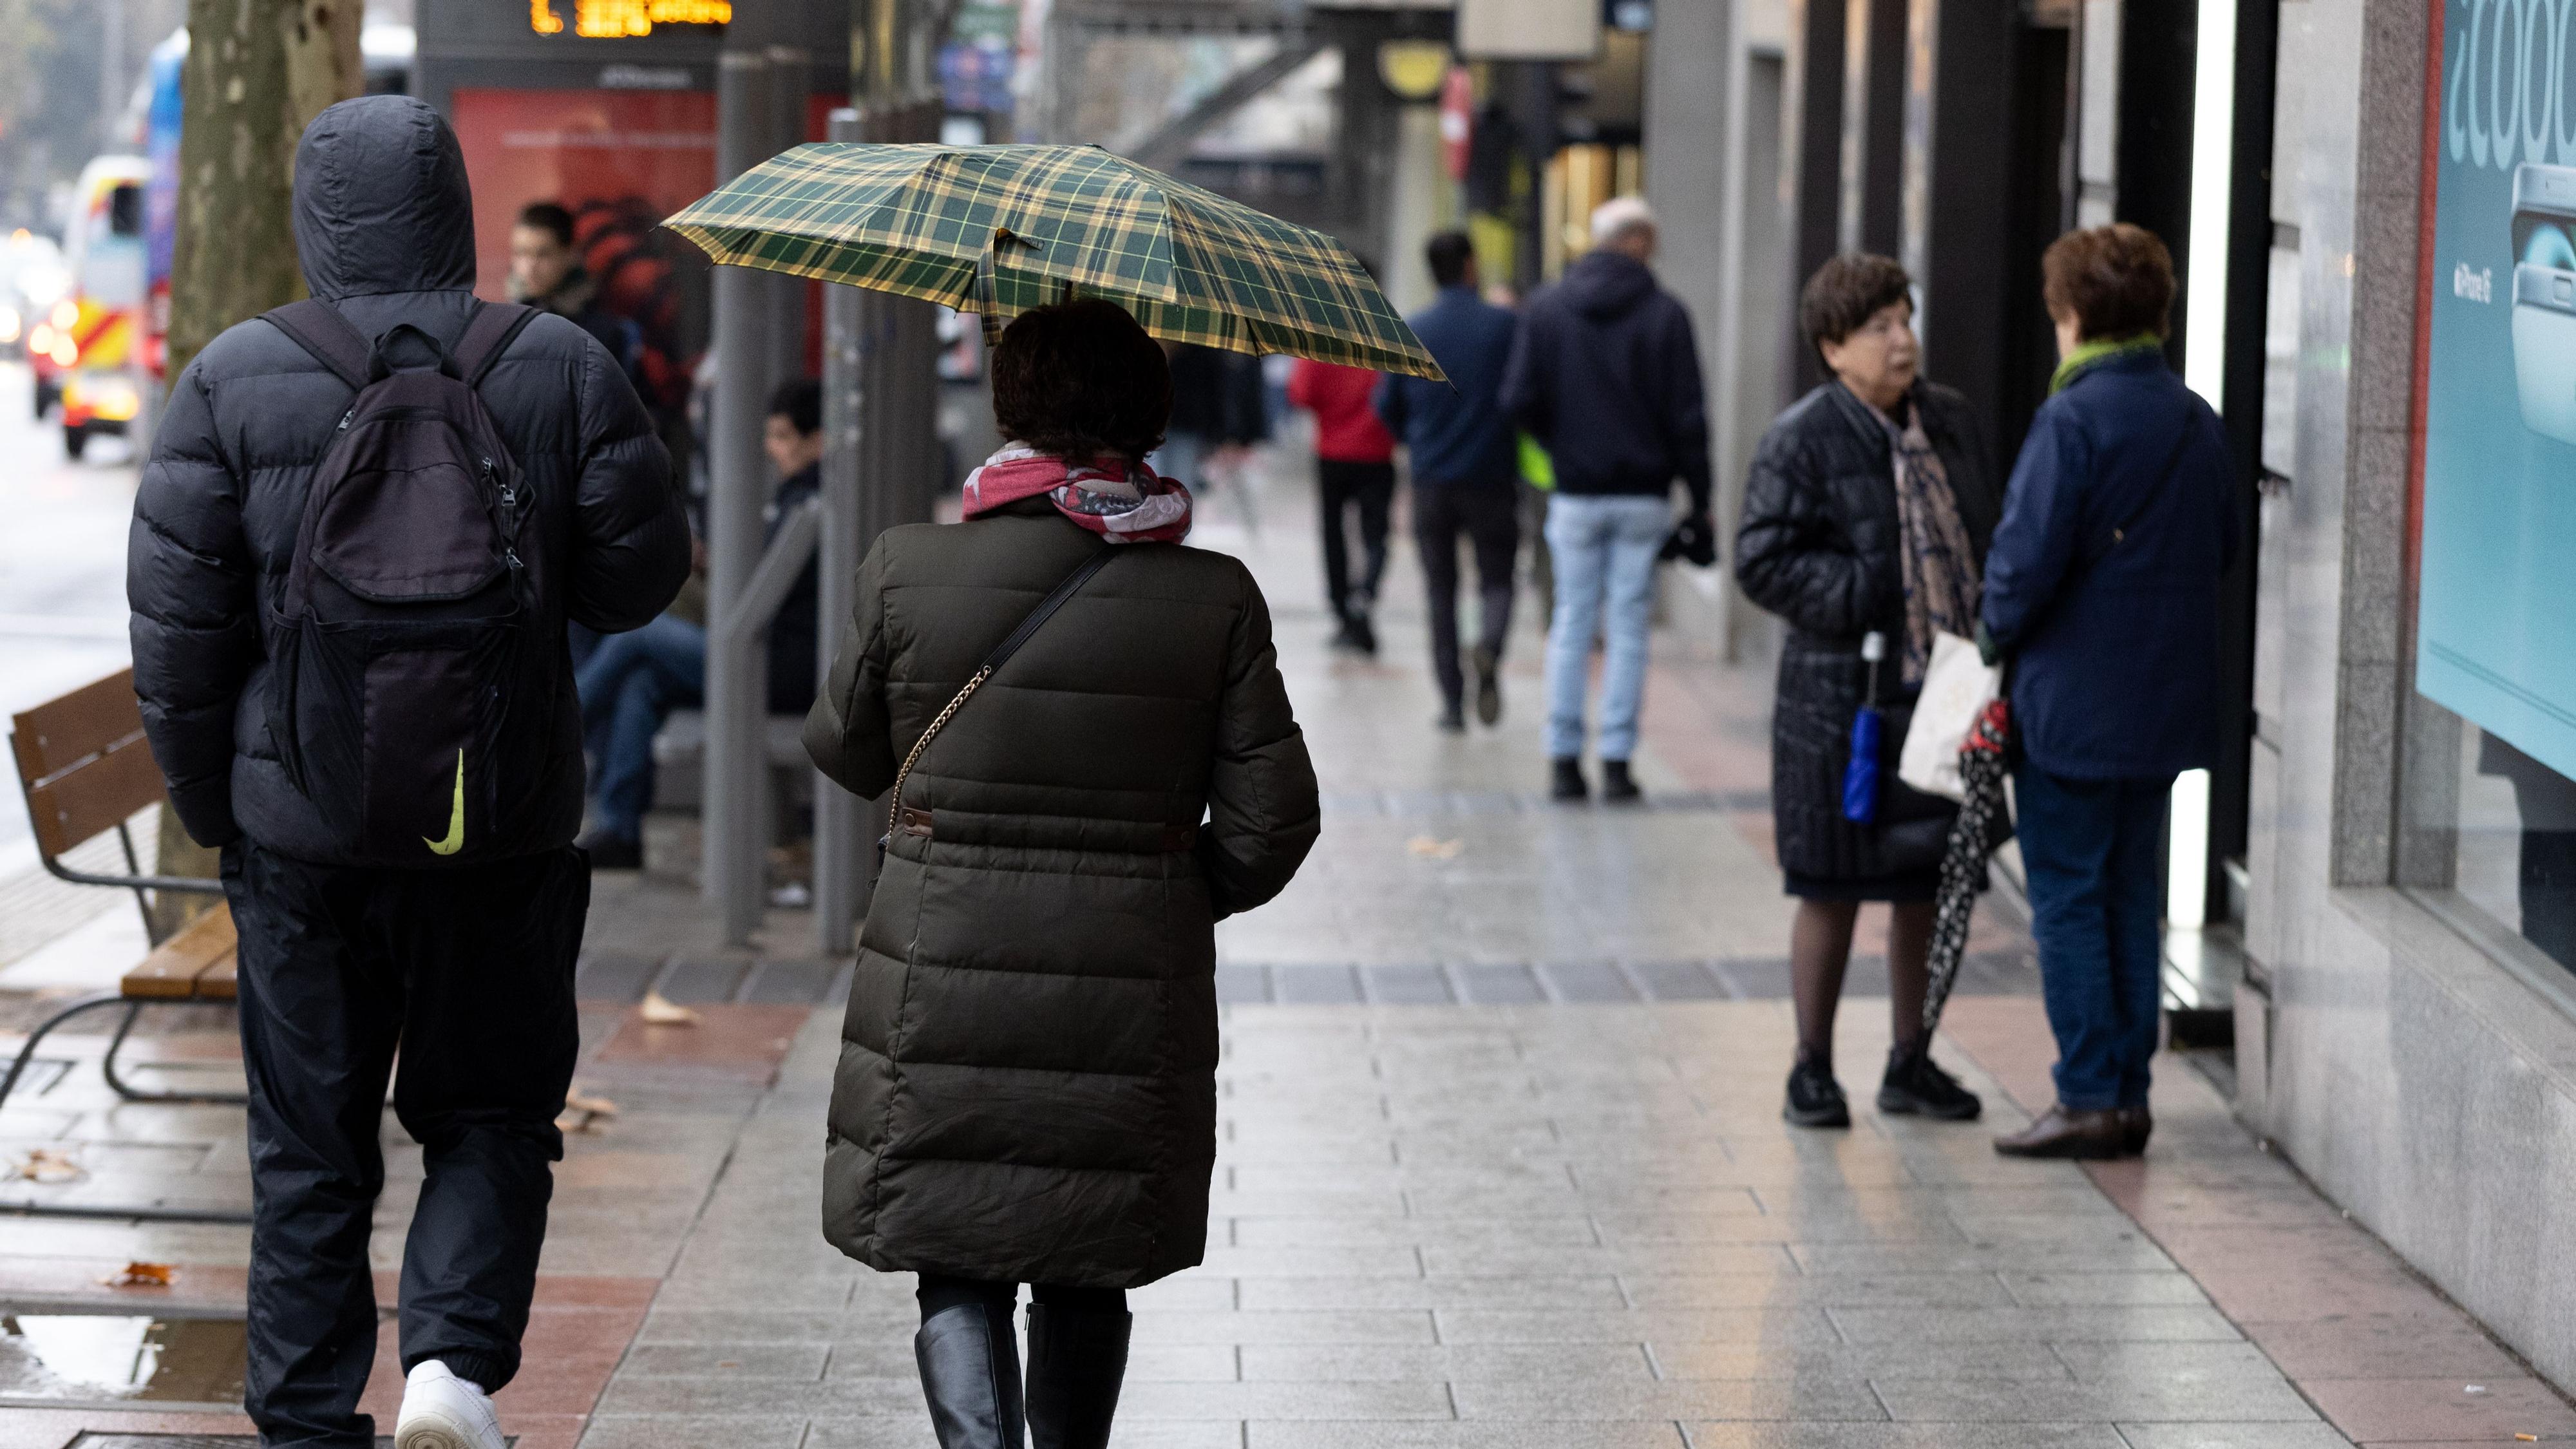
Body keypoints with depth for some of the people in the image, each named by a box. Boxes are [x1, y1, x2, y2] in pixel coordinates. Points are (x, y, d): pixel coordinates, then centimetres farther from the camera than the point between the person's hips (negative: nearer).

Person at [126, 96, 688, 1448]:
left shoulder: (234, 380, -5)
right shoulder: (563, 372, -4)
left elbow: (176, 617, -4)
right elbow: (639, 576, 1)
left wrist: (208, 803, 8)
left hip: (301, 825, 0)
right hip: (500, 824, 0)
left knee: (308, 1146, 10)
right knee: (489, 1114, 13)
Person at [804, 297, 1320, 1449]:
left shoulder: (907, 574, -7)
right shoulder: (1213, 599, -6)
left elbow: (846, 755, 7)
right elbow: (1271, 821, -4)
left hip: (947, 985, -1)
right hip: (1134, 997, 1)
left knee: (957, 1273, 7)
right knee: (1087, 1278, 18)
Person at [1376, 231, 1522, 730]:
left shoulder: (1411, 331, 0)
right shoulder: (1504, 325, -6)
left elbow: (1387, 405, 4)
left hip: (1431, 481, 2)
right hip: (1492, 478, -2)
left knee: (1441, 591, 9)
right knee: (1496, 579, 9)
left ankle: (1452, 702, 5)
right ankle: (1489, 645, -23)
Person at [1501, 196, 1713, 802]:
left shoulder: (1544, 308, 1)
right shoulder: (1664, 314, -5)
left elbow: (1520, 399, -3)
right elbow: (1687, 415, -5)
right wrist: (1699, 498, 2)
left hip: (1575, 495, 2)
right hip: (1643, 495, -1)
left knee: (1573, 622, 8)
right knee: (1628, 626, 3)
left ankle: (1564, 759, 5)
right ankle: (1617, 762, 1)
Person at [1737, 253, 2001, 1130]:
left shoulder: (1951, 424, 9)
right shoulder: (1802, 440, -8)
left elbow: (1986, 540, 17)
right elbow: (1762, 562, -11)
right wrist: (1865, 597, -19)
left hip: (1942, 689, 5)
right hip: (1842, 698, -5)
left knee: (1925, 883, 12)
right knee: (1833, 889, 2)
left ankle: (1910, 1062, 24)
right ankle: (1813, 1070, 14)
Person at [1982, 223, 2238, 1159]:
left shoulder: (2073, 420, -16)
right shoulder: (2197, 422, 7)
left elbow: (2028, 556, -19)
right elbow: (2222, 547, 15)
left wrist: (1998, 633, -2)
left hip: (2074, 696, -7)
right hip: (2167, 703, 7)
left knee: (2068, 896, 0)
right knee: (2133, 894, 14)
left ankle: (2088, 1099, -1)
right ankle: (2130, 1093, 16)